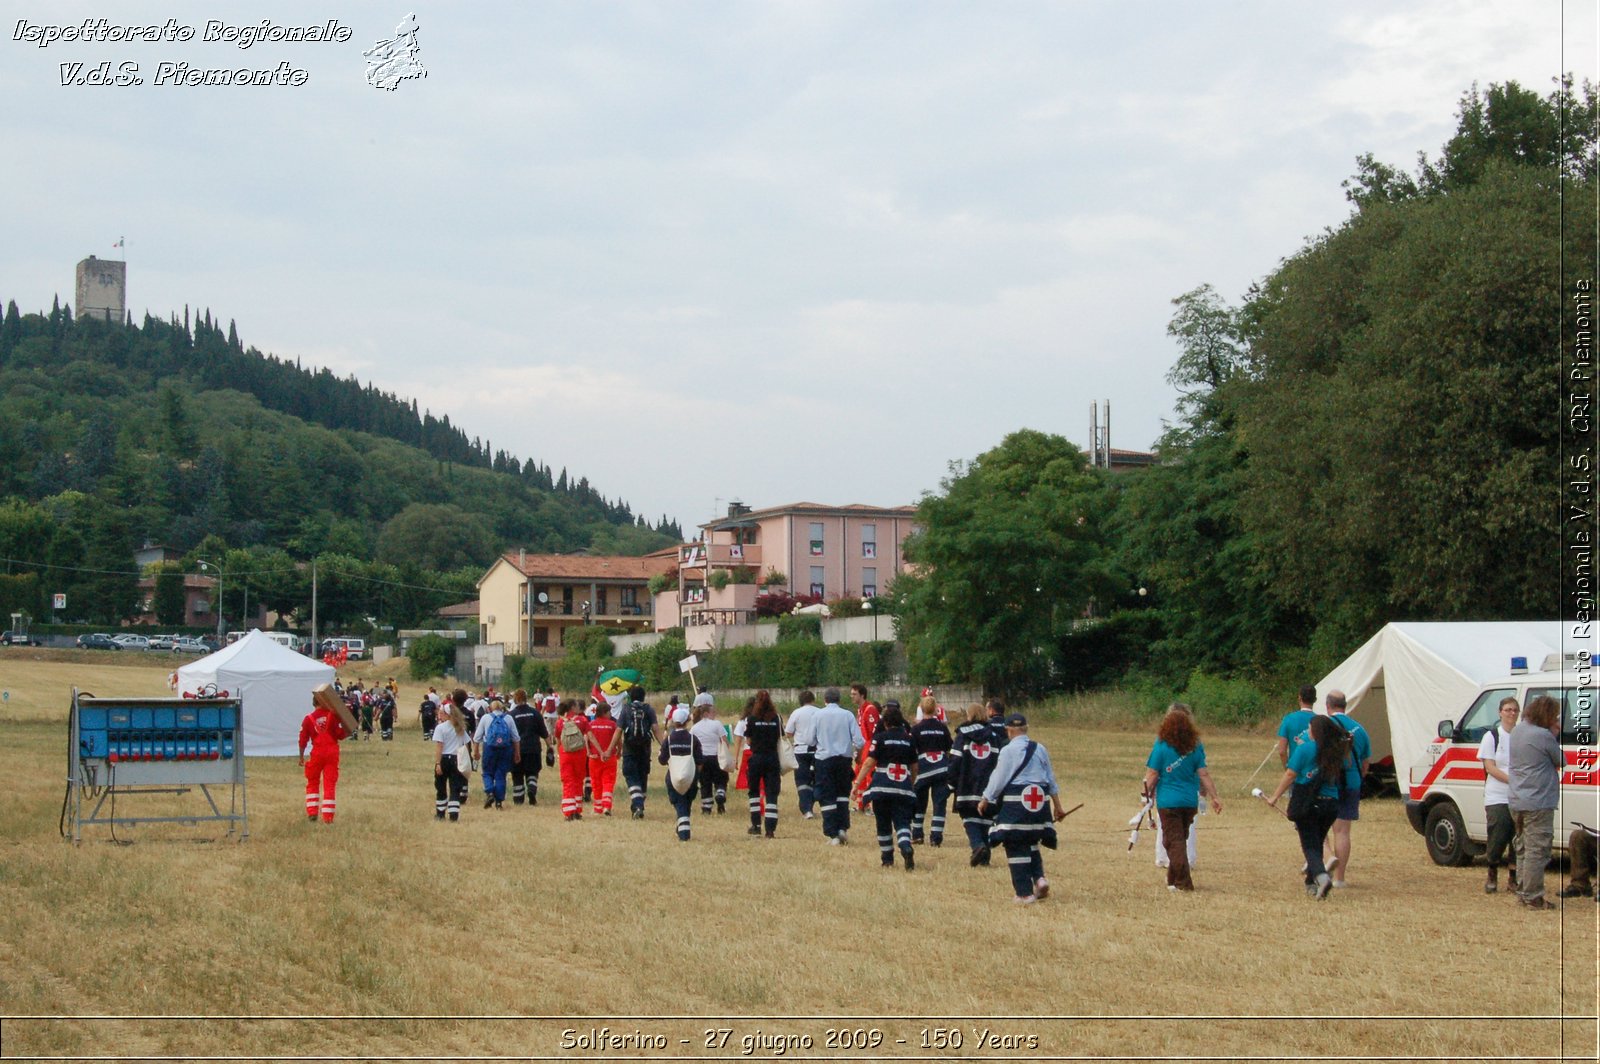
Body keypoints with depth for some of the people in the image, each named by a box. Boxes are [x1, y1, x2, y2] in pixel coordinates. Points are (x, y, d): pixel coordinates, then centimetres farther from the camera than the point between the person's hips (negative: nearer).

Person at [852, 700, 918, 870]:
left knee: (884, 824, 13)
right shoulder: (909, 739, 9)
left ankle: (887, 859, 19)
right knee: (902, 822, -1)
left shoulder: (880, 738, -1)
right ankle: (906, 849, -29)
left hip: (882, 787, -2)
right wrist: (911, 785, 28)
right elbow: (914, 767, 14)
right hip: (904, 789, 2)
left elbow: (869, 762, -8)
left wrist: (857, 784, -7)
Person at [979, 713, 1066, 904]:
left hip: (1016, 804, -6)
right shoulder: (1040, 749, 8)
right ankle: (1039, 878, 3)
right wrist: (1057, 805, 24)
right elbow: (1051, 779, 15)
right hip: (1039, 803, 6)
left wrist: (985, 801, 8)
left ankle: (1025, 893, 1)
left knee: (1016, 847, 2)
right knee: (1031, 843, 23)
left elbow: (998, 779, -6)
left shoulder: (1008, 751, -9)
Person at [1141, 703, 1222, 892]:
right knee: (1181, 839, 19)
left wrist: (1148, 794, 6)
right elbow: (1204, 774, -1)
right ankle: (1173, 878, 29)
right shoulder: (1195, 747, -1)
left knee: (1174, 841, 1)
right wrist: (1214, 797, 5)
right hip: (1190, 801, 4)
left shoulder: (1161, 747, -10)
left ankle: (1183, 882, -7)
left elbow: (1152, 775, -8)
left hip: (1168, 801, -4)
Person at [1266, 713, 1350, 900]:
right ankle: (1311, 883, 23)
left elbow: (1290, 775, -8)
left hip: (1307, 803, -5)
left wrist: (1275, 797, 1)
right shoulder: (1336, 752, 5)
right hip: (1331, 803, 5)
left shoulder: (1304, 749, -8)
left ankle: (1321, 876, -27)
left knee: (1310, 846, -2)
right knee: (1317, 843, 19)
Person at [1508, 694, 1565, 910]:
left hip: (1516, 801, 9)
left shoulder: (1517, 730, 9)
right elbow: (1562, 762, -7)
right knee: (1537, 850, -5)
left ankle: (1522, 892, 23)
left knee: (1523, 847, 17)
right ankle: (1533, 897, -4)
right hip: (1538, 802, -9)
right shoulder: (1543, 736, -18)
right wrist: (1555, 735, 0)